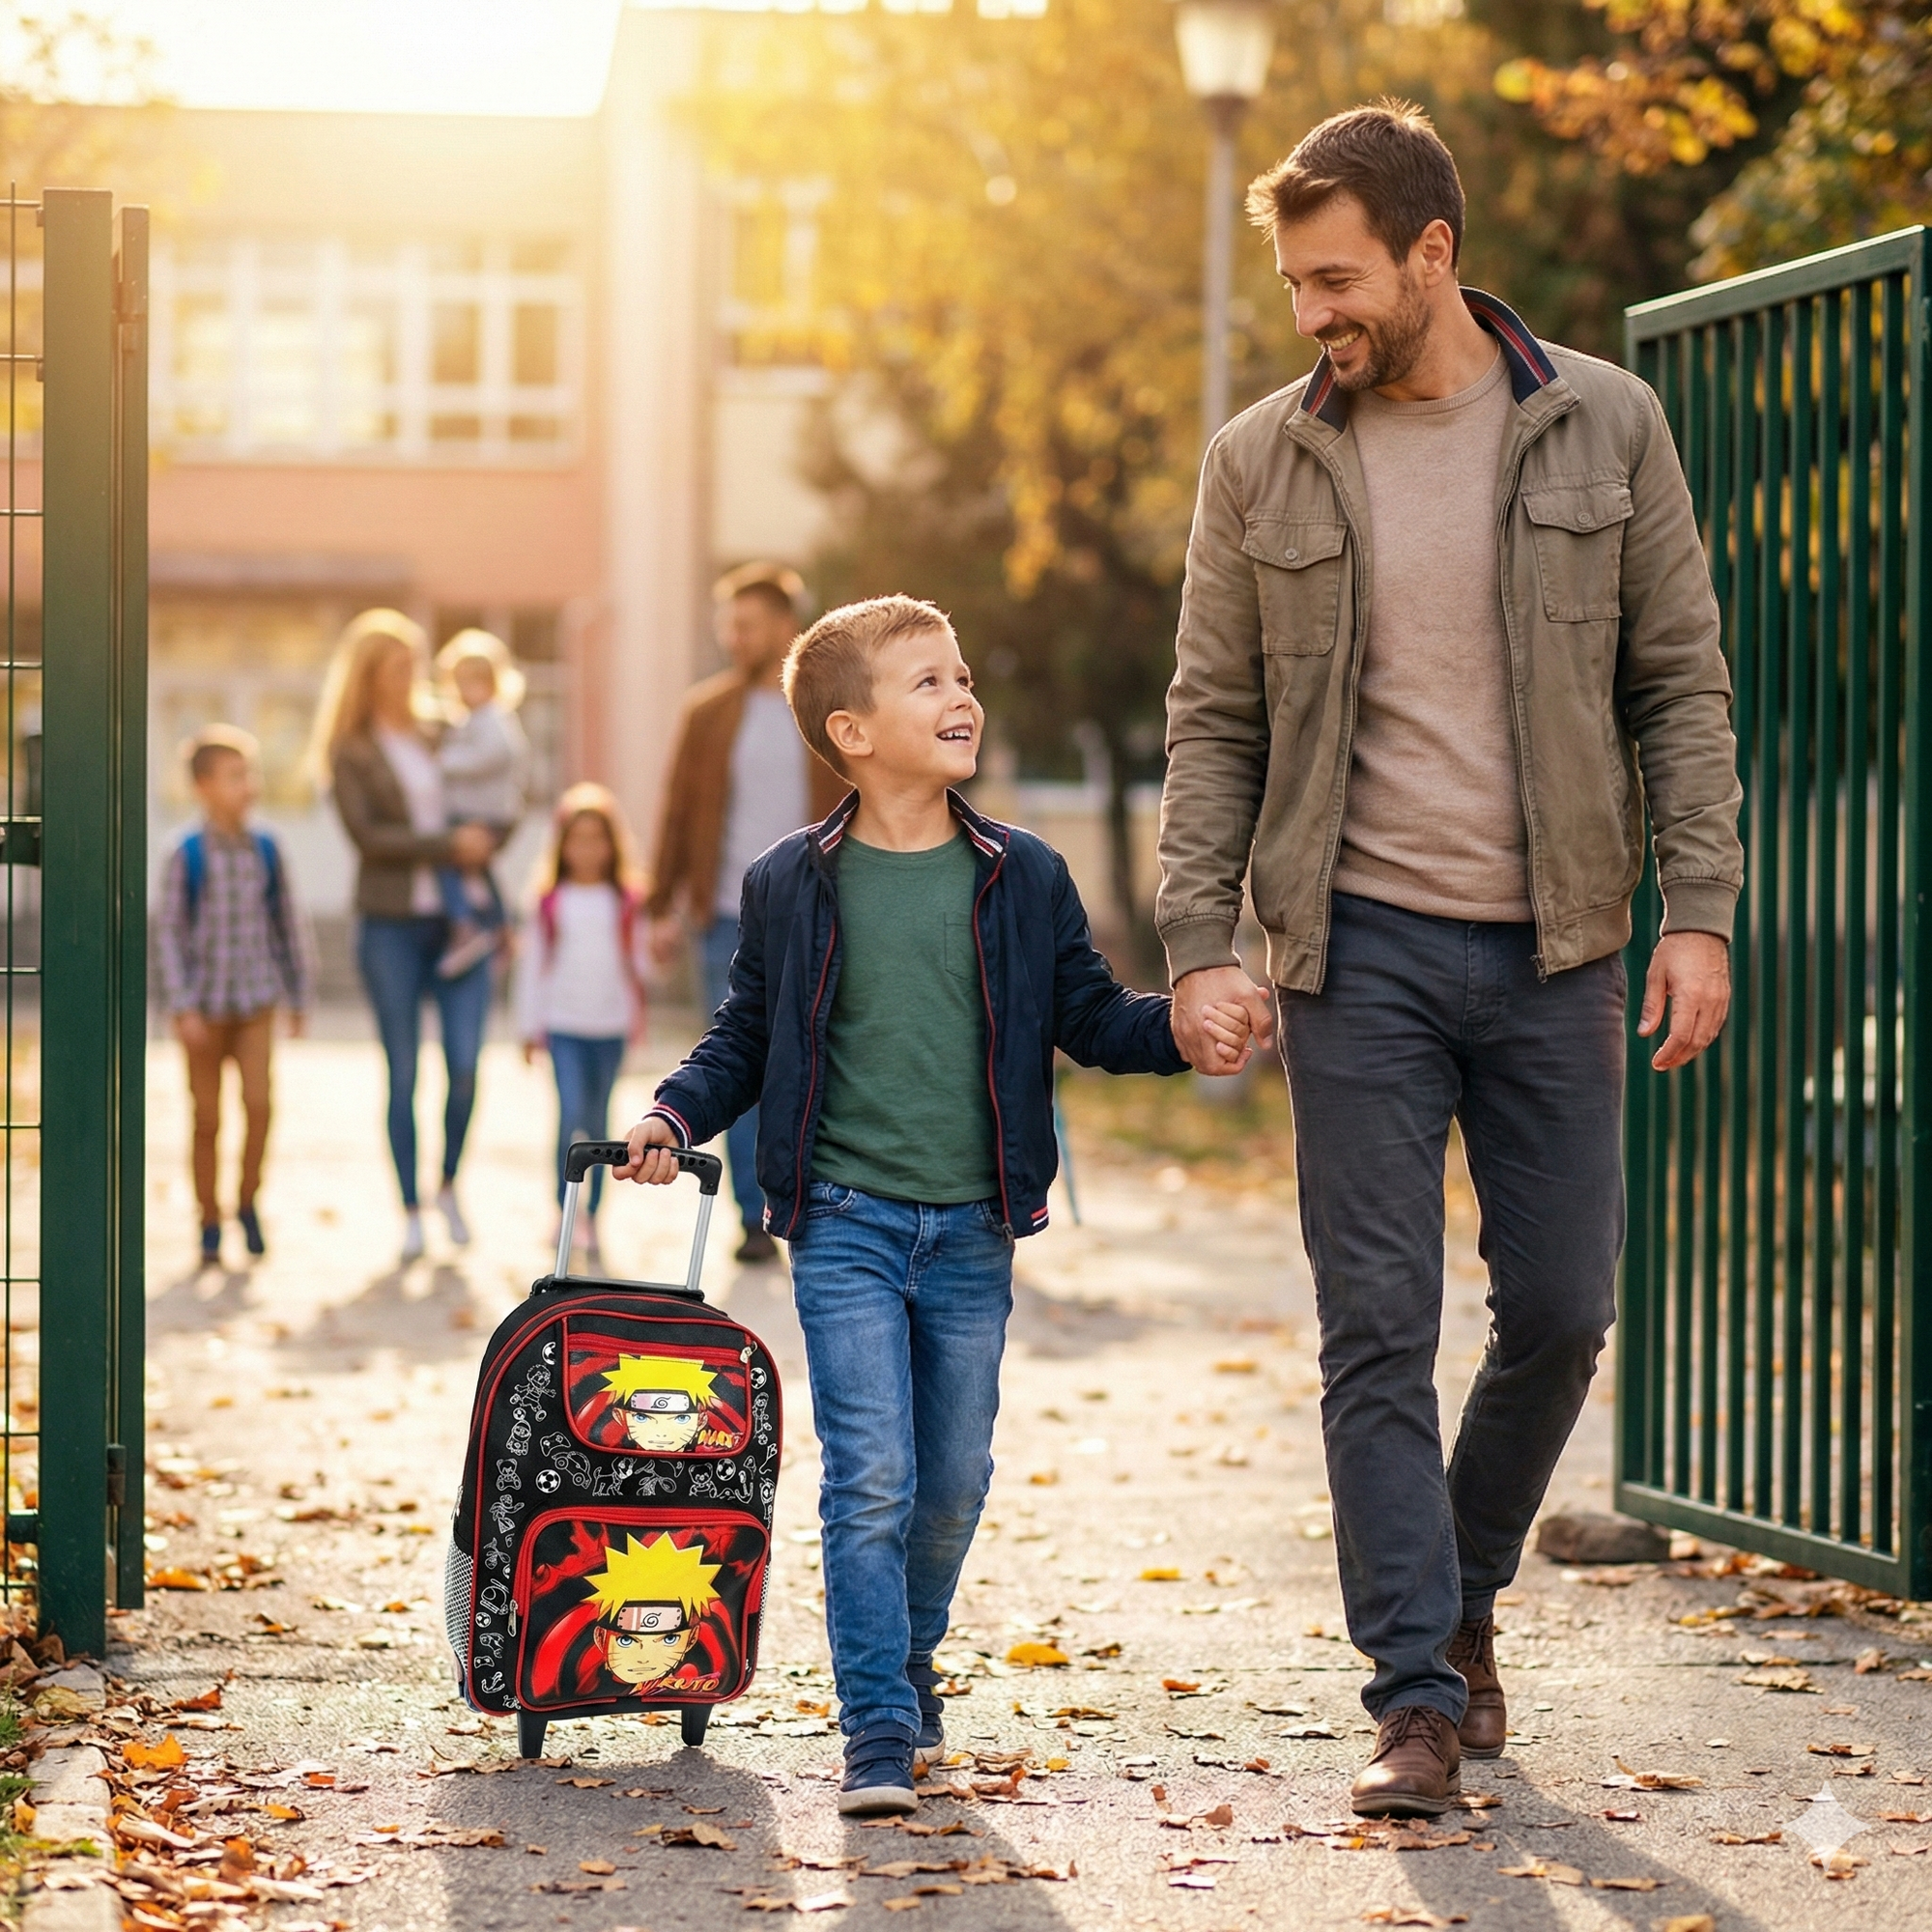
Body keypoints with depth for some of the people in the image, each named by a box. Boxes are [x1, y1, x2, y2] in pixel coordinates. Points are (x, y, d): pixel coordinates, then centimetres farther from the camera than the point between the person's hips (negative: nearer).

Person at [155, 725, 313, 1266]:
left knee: (259, 1103, -12)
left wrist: (298, 994, 14)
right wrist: (183, 1008, -12)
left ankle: (248, 1201, 10)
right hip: (206, 1005, -2)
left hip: (256, 1002, 2)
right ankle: (210, 1222, 17)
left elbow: (287, 924, 11)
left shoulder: (266, 850, 2)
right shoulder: (189, 856, -8)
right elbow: (169, 933, -7)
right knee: (208, 1119, 4)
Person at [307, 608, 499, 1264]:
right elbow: (366, 834, -11)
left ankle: (448, 1185, 18)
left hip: (458, 919, 3)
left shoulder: (442, 734, 11)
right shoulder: (350, 753, 1)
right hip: (392, 922, -3)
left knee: (465, 1067, -5)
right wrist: (447, 846, -17)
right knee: (404, 1074, 1)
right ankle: (411, 1212, 9)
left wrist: (483, 843, -2)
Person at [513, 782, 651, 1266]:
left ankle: (591, 1216, 16)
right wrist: (529, 1027, 5)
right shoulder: (550, 902, 1)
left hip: (610, 1026, 2)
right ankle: (565, 1209, -10)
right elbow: (531, 965, 5)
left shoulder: (626, 903, 4)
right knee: (571, 1112, -15)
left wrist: (636, 1016, 2)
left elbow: (636, 961, 11)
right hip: (563, 1024, -2)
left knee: (598, 1119, 8)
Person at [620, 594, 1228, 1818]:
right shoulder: (793, 887, 0)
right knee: (870, 1483, -9)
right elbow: (747, 1039, 9)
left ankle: (910, 1659, 36)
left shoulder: (1023, 878, 3)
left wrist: (1181, 1028, -10)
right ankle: (878, 1731, -3)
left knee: (953, 1486, 11)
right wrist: (676, 1116, -6)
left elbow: (1093, 1017, 8)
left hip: (973, 1234, 2)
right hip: (847, 1224, -2)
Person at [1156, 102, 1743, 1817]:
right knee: (1379, 1334, -3)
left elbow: (1681, 684, 4)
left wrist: (1700, 909, -5)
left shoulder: (1603, 427, 2)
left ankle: (1463, 1589, 30)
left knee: (1562, 1307, 5)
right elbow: (1215, 722, 6)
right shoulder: (1263, 463, 3)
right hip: (1362, 950, 0)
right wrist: (1200, 941, -4)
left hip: (1553, 950, 1)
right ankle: (1417, 1697, 3)